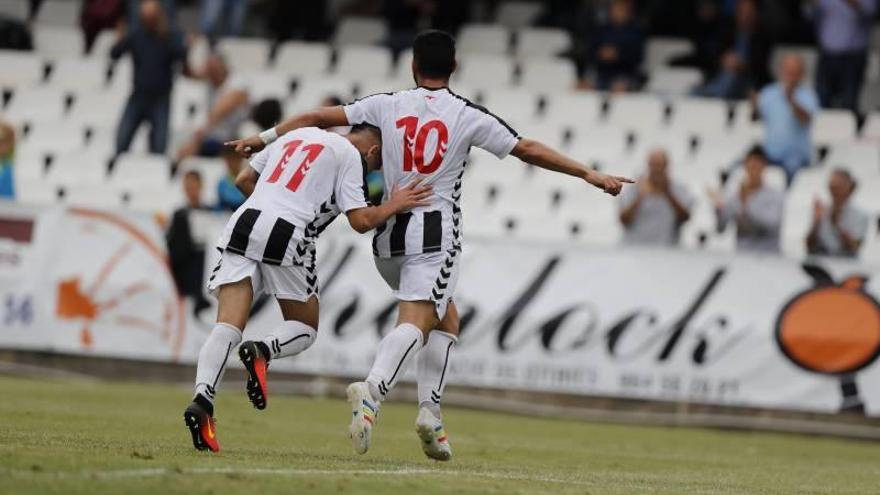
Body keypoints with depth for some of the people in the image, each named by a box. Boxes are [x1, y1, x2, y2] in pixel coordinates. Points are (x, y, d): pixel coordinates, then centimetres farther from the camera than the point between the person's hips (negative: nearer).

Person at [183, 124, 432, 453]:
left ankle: (203, 399, -29)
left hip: (243, 226, 5)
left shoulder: (295, 136, 27)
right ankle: (262, 351, -17)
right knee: (305, 328, 15)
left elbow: (244, 181, 29)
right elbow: (361, 221, 1)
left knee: (227, 327, -6)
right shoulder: (350, 156, 8)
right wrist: (394, 205, 17)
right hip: (287, 238, -5)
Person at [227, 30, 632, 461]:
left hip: (388, 235, 4)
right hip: (435, 232, -4)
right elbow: (528, 150, 2)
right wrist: (590, 175, 8)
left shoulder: (387, 105, 7)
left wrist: (263, 139, 21)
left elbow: (319, 117, 10)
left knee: (445, 317, 19)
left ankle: (430, 412, 7)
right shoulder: (468, 116, 0)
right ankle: (373, 388, -40)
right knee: (415, 322, -14)